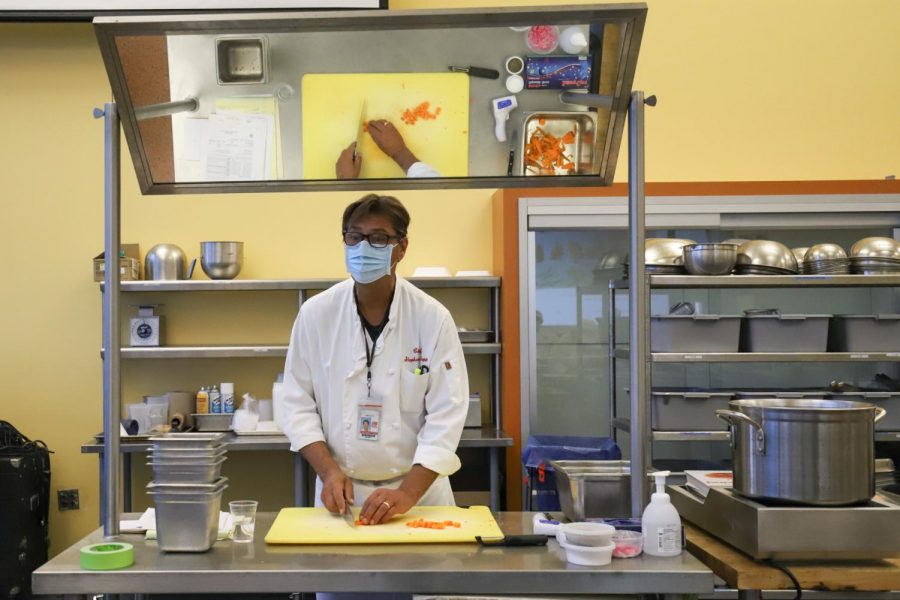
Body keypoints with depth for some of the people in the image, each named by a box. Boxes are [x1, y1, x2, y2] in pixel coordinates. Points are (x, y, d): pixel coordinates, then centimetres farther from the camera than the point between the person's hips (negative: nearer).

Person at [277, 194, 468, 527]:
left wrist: (408, 493, -21)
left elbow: (445, 416, -13)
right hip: (340, 488, 1)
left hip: (419, 486, -1)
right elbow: (297, 403, -1)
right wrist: (329, 471, -13)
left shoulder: (433, 318, -11)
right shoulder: (315, 313, -6)